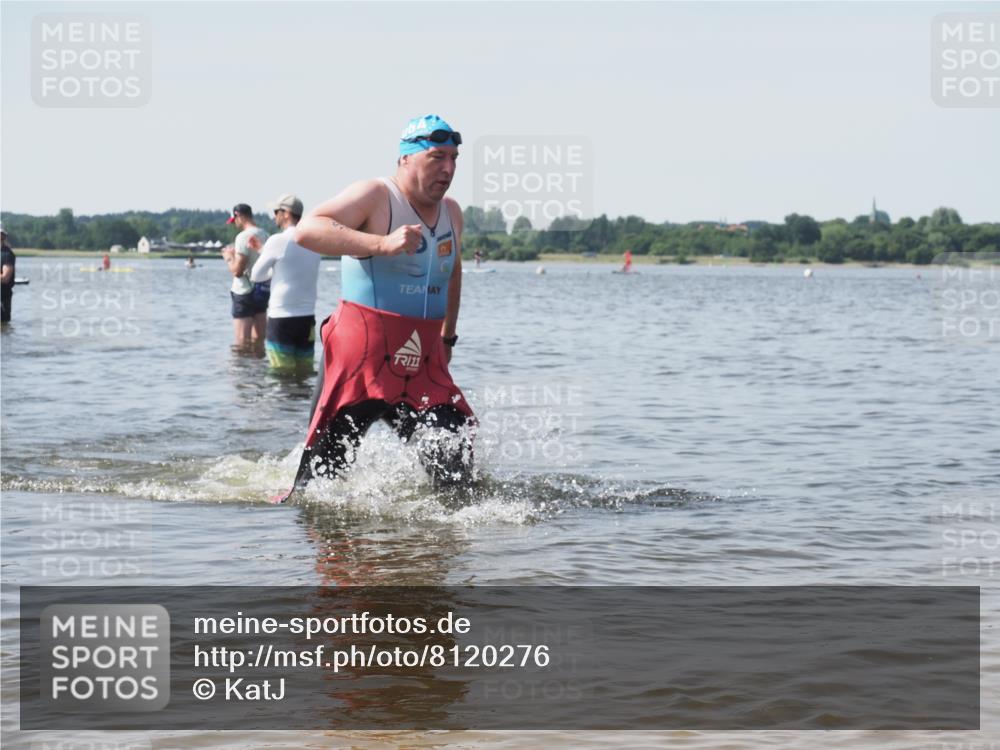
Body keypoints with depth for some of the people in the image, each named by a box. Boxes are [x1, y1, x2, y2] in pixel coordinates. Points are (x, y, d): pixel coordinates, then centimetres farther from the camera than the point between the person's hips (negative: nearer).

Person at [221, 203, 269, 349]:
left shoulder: (244, 237, -17)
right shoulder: (265, 235, 7)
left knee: (242, 344, -4)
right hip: (263, 292, 7)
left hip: (244, 292, -7)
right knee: (258, 341, 13)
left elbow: (237, 271, -19)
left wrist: (229, 258, 0)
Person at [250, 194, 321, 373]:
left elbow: (256, 276, -1)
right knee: (305, 372, 7)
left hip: (281, 318, -6)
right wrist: (263, 249, 24)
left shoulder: (278, 241, -9)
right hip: (307, 317, 6)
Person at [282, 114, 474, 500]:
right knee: (323, 471, -2)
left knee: (455, 461, -7)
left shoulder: (451, 213, 13)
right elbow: (307, 230, -23)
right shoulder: (375, 197, -8)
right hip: (360, 355, -6)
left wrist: (447, 335, 27)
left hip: (423, 364, 6)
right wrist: (381, 244, -32)